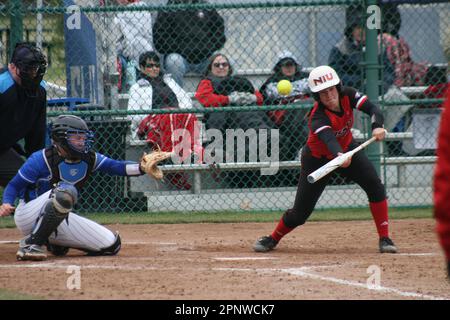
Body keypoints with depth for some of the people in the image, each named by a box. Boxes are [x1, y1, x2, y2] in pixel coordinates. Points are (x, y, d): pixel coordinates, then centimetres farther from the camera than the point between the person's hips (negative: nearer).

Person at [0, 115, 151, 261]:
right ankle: (31, 244, -26)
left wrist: (141, 168, -28)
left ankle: (54, 242, 17)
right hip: (28, 217, -7)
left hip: (59, 220, 7)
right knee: (65, 190, -35)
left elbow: (116, 166, -10)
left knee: (111, 245, -2)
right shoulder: (42, 159, -16)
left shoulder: (89, 159, 0)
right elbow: (14, 185, -11)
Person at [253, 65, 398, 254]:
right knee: (301, 212, -4)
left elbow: (372, 109, -26)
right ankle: (273, 239, 23)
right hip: (318, 159, -4)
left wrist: (377, 126, -47)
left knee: (375, 186, -16)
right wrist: (339, 155, -74)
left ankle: (384, 238, -8)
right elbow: (328, 138, -53)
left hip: (347, 150, 4)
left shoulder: (347, 95, -19)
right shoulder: (318, 117, -35)